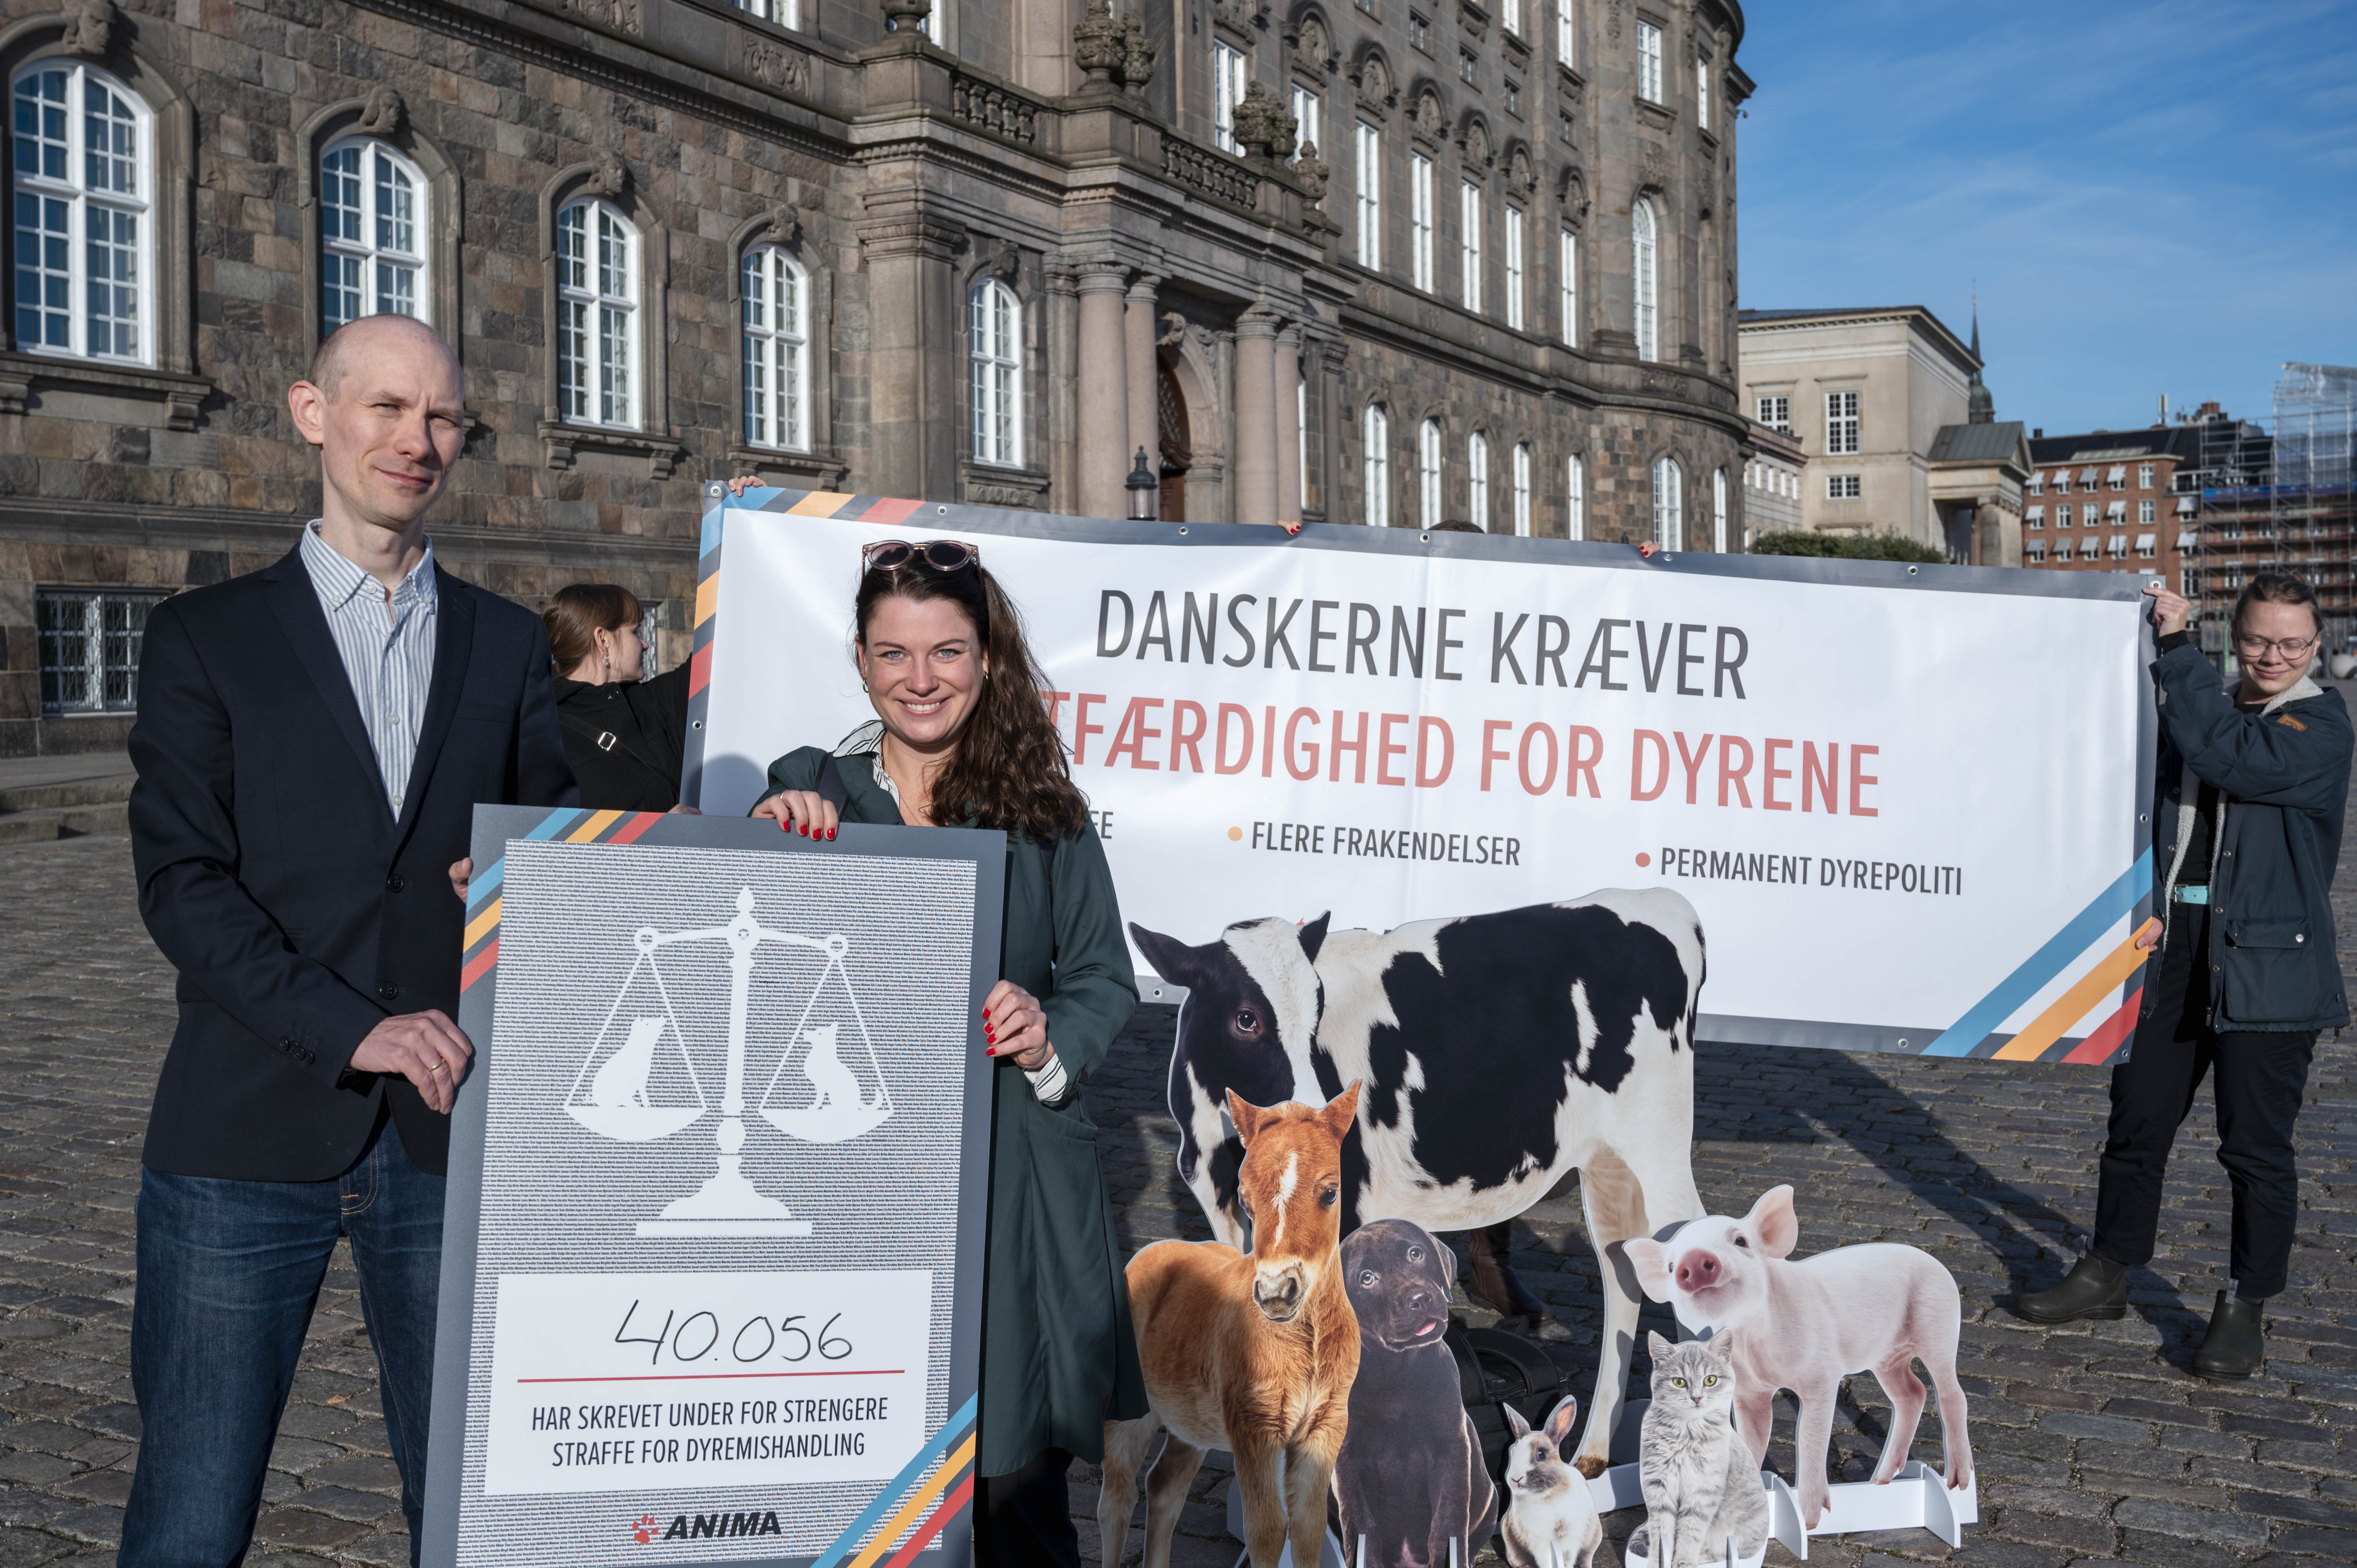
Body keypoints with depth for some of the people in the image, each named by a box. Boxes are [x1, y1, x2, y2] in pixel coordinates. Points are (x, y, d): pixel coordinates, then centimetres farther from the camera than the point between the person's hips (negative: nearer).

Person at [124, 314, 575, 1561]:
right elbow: (180, 880, -4)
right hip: (249, 1137, -2)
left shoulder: (508, 644, 13)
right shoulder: (207, 636, 5)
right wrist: (351, 1027, -15)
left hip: (448, 1134, 2)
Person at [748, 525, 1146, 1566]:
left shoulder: (1041, 807, 7)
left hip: (1009, 1178, 0)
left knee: (1011, 1479, 1)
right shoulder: (807, 790, 7)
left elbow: (1106, 979, 9)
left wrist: (1050, 1038, -11)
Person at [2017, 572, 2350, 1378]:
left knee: (2256, 1144, 2)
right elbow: (2151, 813, 16)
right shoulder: (2198, 711, 13)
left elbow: (2229, 757, -24)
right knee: (2137, 1117, 11)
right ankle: (2108, 1274, 26)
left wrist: (2177, 649, -20)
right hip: (2172, 948, 6)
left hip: (2265, 960, -5)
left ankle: (2244, 1308, 16)